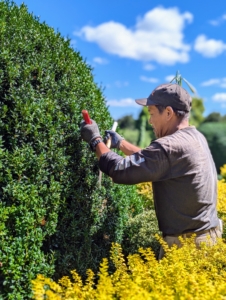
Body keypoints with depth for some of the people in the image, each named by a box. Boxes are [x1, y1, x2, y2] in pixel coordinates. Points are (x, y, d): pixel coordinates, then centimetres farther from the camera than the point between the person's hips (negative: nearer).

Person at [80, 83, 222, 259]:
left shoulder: (171, 146, -24)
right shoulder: (195, 138, 7)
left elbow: (120, 171, -21)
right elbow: (153, 160, 19)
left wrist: (95, 140, -7)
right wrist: (120, 143, 19)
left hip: (187, 244, -9)